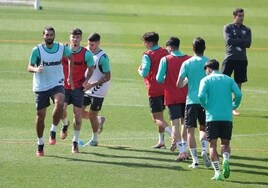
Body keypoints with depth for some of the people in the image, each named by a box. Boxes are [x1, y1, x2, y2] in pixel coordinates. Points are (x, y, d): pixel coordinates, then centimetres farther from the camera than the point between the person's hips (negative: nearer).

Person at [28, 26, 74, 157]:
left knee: (60, 102, -31)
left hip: (57, 84, 0)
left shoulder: (61, 48, -2)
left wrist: (70, 76, 17)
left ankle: (53, 131, -14)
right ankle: (40, 144, 20)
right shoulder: (37, 50, -8)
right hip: (41, 87, 0)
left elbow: (70, 58, 18)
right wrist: (36, 69, -30)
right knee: (40, 115, 3)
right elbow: (29, 67, -7)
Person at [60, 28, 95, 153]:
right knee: (61, 109, -17)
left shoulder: (86, 54, -4)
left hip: (78, 87, 0)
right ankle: (65, 125, 19)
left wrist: (86, 80, -10)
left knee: (77, 115, 0)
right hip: (64, 86, 1)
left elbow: (91, 69, 4)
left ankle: (75, 142, 14)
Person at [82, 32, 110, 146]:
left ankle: (94, 139, 19)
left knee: (92, 115, 1)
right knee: (80, 111, 4)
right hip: (86, 88, 6)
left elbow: (107, 77, -18)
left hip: (98, 89, -6)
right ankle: (99, 120, 30)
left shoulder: (103, 57, -20)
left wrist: (92, 85, -24)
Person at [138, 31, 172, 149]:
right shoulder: (165, 52, 8)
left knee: (157, 118, -6)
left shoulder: (148, 55, -12)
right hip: (165, 88, 7)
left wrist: (140, 70, 3)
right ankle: (161, 141, 20)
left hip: (154, 90, -7)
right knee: (160, 115, 19)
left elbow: (144, 73, -17)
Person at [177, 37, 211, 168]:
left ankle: (195, 160, -2)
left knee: (190, 130, 4)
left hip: (192, 100, -2)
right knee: (203, 128, 17)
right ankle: (204, 150, -9)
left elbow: (179, 84, -5)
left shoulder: (187, 64, -3)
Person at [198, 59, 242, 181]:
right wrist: (233, 106, 11)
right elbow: (238, 94, -3)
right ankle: (226, 160, -15)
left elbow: (201, 95, -14)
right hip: (227, 116, 2)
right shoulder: (228, 79, 10)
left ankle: (217, 172, -6)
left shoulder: (206, 80, 2)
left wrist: (206, 106, 4)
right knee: (225, 143, 15)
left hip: (212, 116, -2)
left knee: (212, 145, 4)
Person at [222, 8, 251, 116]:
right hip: (230, 58, -3)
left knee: (238, 83, 5)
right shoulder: (228, 28, 4)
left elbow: (248, 44, -3)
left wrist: (235, 41, -9)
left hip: (242, 59, 3)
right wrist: (242, 41, -7)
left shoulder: (247, 30, 11)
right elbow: (229, 40, -12)